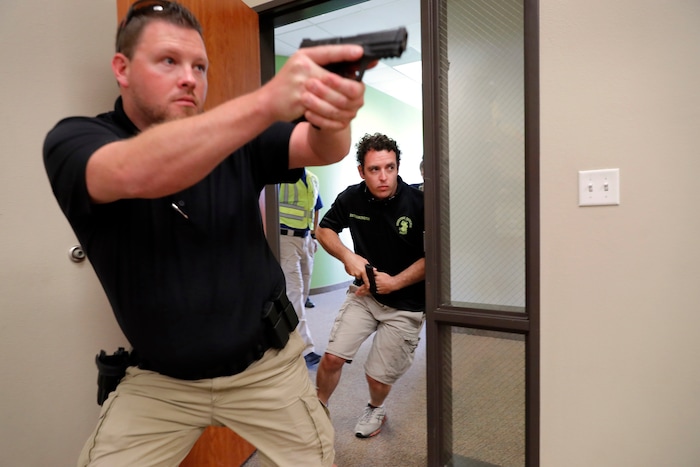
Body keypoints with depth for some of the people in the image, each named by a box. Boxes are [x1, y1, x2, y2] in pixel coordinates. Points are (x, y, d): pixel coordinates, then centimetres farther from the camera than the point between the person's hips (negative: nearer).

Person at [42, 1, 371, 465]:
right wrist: (267, 101, -48)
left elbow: (321, 149, -19)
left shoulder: (236, 138, -4)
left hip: (267, 364, 2)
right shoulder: (73, 140, -12)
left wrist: (331, 116, -43)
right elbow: (139, 174, -35)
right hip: (158, 379, 0)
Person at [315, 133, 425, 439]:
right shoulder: (352, 198, -9)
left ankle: (375, 410, 42)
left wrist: (395, 281, -19)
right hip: (364, 293, 3)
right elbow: (324, 230, 5)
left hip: (405, 304, -2)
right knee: (332, 357, -5)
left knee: (378, 376, 5)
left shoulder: (418, 202, -19)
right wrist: (347, 256, -13)